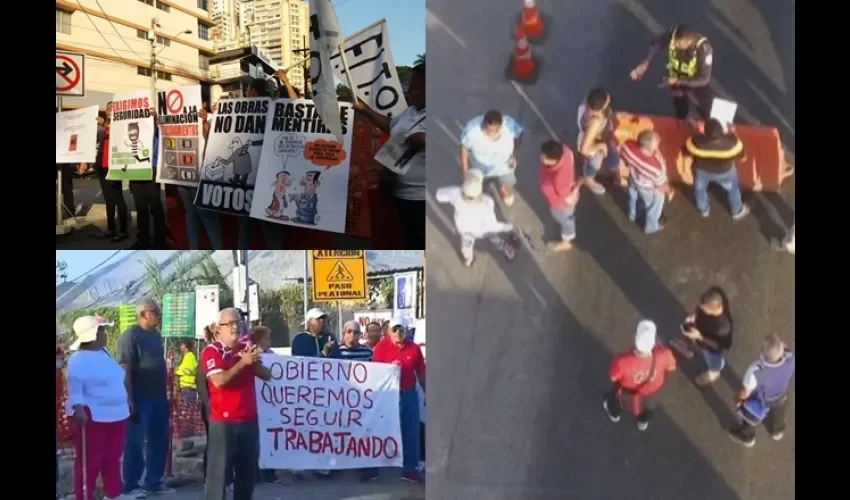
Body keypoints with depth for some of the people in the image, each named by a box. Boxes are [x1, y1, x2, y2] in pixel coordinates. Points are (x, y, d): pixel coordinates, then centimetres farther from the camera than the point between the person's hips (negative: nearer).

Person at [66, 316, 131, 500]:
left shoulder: (104, 353, 13)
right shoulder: (78, 359, -13)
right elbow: (74, 385, -22)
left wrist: (127, 402, 24)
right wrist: (77, 407, -35)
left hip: (116, 414, 9)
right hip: (92, 416, -9)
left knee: (112, 458, 17)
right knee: (90, 461, -5)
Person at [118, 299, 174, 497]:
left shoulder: (156, 335, 12)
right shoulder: (130, 336, -12)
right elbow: (124, 370, -16)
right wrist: (130, 401, -19)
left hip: (158, 398, 8)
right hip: (140, 400, -8)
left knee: (159, 442, 12)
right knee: (135, 443, 3)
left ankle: (153, 483, 24)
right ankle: (130, 486, 15)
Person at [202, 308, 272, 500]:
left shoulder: (246, 348, 14)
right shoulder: (211, 351, -7)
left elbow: (267, 375, 10)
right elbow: (219, 380, -22)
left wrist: (254, 362, -9)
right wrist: (243, 362, -18)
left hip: (249, 419, 7)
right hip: (223, 421, -6)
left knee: (248, 469, 13)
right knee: (219, 470, -3)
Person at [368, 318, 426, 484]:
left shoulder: (414, 348, 5)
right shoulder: (381, 347, -2)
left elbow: (421, 373, 10)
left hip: (409, 394, 3)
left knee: (411, 431, 5)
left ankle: (409, 469, 14)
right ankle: (373, 468, 10)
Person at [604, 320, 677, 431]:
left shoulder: (622, 361, -47)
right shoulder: (664, 354, -42)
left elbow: (613, 378, -24)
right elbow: (671, 367, -18)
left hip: (628, 387, -1)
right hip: (651, 388, 1)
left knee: (616, 392, 36)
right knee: (646, 399, 38)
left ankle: (614, 413, 67)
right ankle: (643, 421, 68)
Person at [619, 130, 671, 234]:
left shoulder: (628, 145, -37)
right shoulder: (656, 167, -46)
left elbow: (623, 155, -11)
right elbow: (661, 185, -25)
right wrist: (668, 191, -2)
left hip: (634, 178, 4)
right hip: (650, 189, -4)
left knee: (633, 196, 37)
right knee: (654, 206, 29)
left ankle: (633, 215, 68)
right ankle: (651, 227, 57)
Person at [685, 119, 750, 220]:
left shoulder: (697, 142, -39)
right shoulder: (731, 142, -38)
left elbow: (689, 149, -16)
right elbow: (740, 153, -16)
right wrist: (733, 134, -4)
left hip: (702, 170, 0)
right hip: (725, 171, 0)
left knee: (700, 188, 32)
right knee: (732, 189, 31)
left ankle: (704, 210, 57)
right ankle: (737, 211, 54)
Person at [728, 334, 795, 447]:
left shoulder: (755, 371, -47)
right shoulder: (791, 360, -40)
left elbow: (745, 393, -25)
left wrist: (737, 398, -6)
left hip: (759, 400, -3)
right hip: (781, 396, 3)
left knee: (750, 415, 32)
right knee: (777, 413, 38)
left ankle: (747, 437, 62)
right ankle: (777, 431, 70)